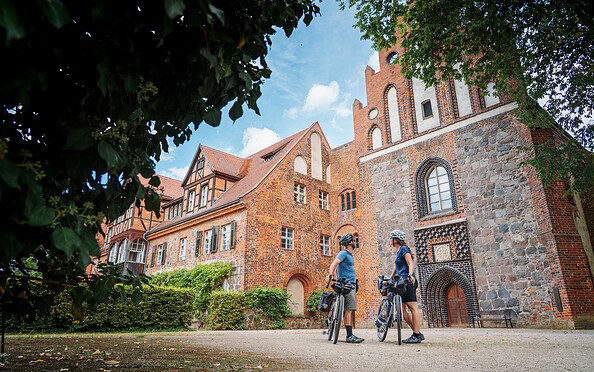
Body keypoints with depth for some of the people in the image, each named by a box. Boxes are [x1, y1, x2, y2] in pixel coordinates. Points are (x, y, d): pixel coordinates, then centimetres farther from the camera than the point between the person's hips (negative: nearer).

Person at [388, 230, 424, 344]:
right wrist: (390, 278, 33)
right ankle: (417, 333, 10)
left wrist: (410, 275, -34)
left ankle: (416, 336, -7)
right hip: (402, 282, 10)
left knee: (413, 307, -9)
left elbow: (410, 263, -19)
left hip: (408, 282, -10)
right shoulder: (398, 251, 22)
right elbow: (396, 267, 31)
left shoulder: (404, 249, -6)